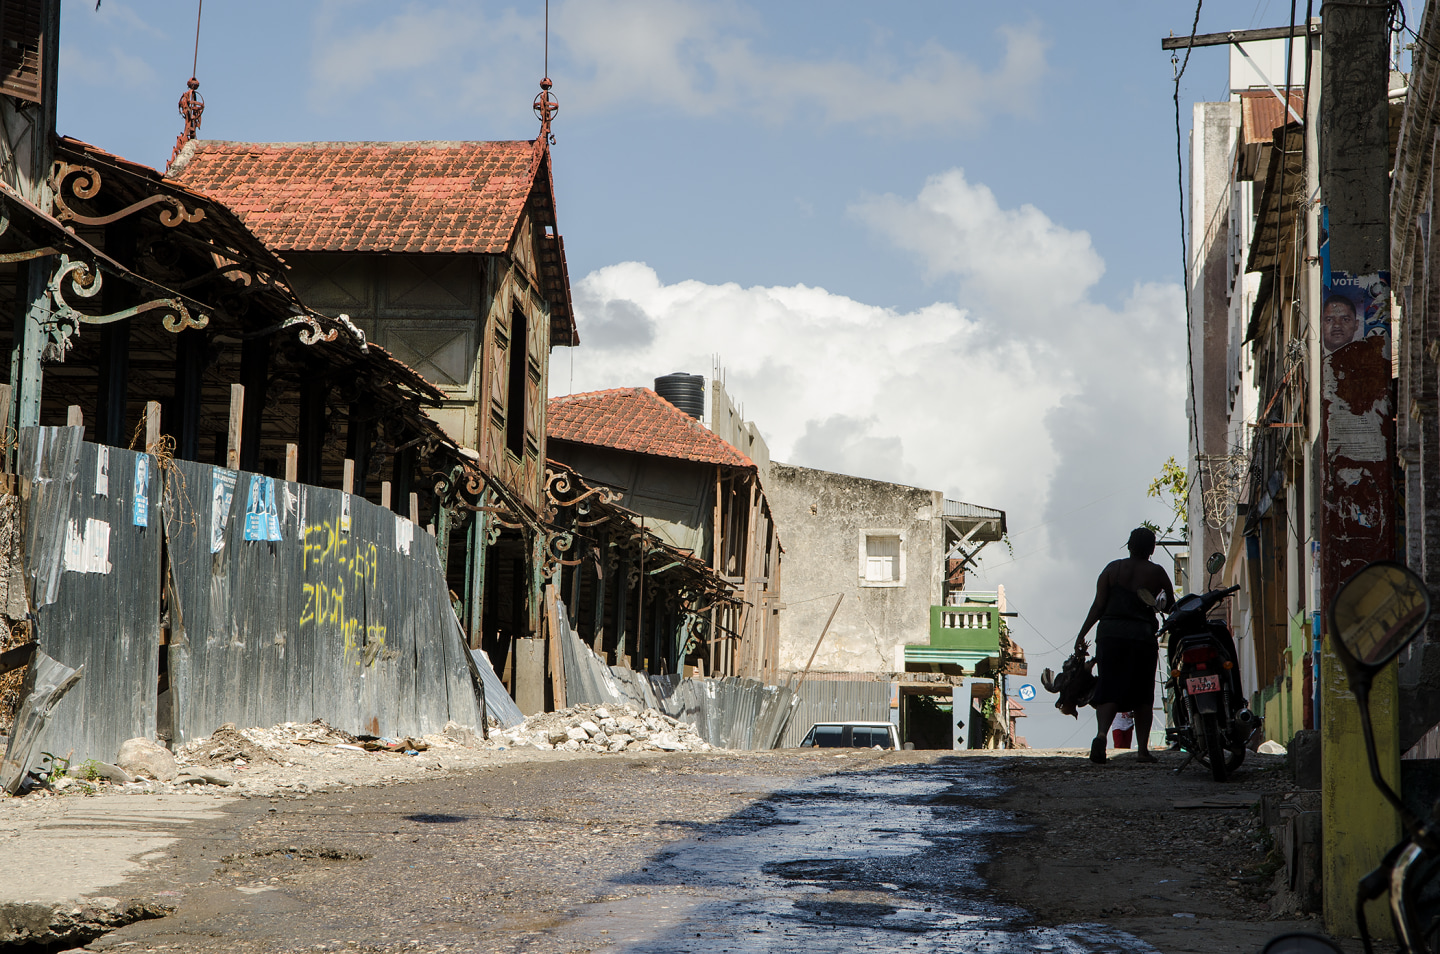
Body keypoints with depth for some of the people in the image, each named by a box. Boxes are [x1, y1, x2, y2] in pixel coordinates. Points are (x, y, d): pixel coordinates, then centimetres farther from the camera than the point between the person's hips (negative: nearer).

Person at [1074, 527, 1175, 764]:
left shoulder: (1112, 569, 6)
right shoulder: (1157, 573, 4)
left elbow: (1098, 605, 0)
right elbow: (1171, 606, 11)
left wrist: (1082, 634, 1)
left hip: (1110, 633, 1)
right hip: (1143, 635, -1)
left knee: (1109, 689, -2)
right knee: (1142, 693, 9)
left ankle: (1101, 733, -27)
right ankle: (1142, 748, 7)